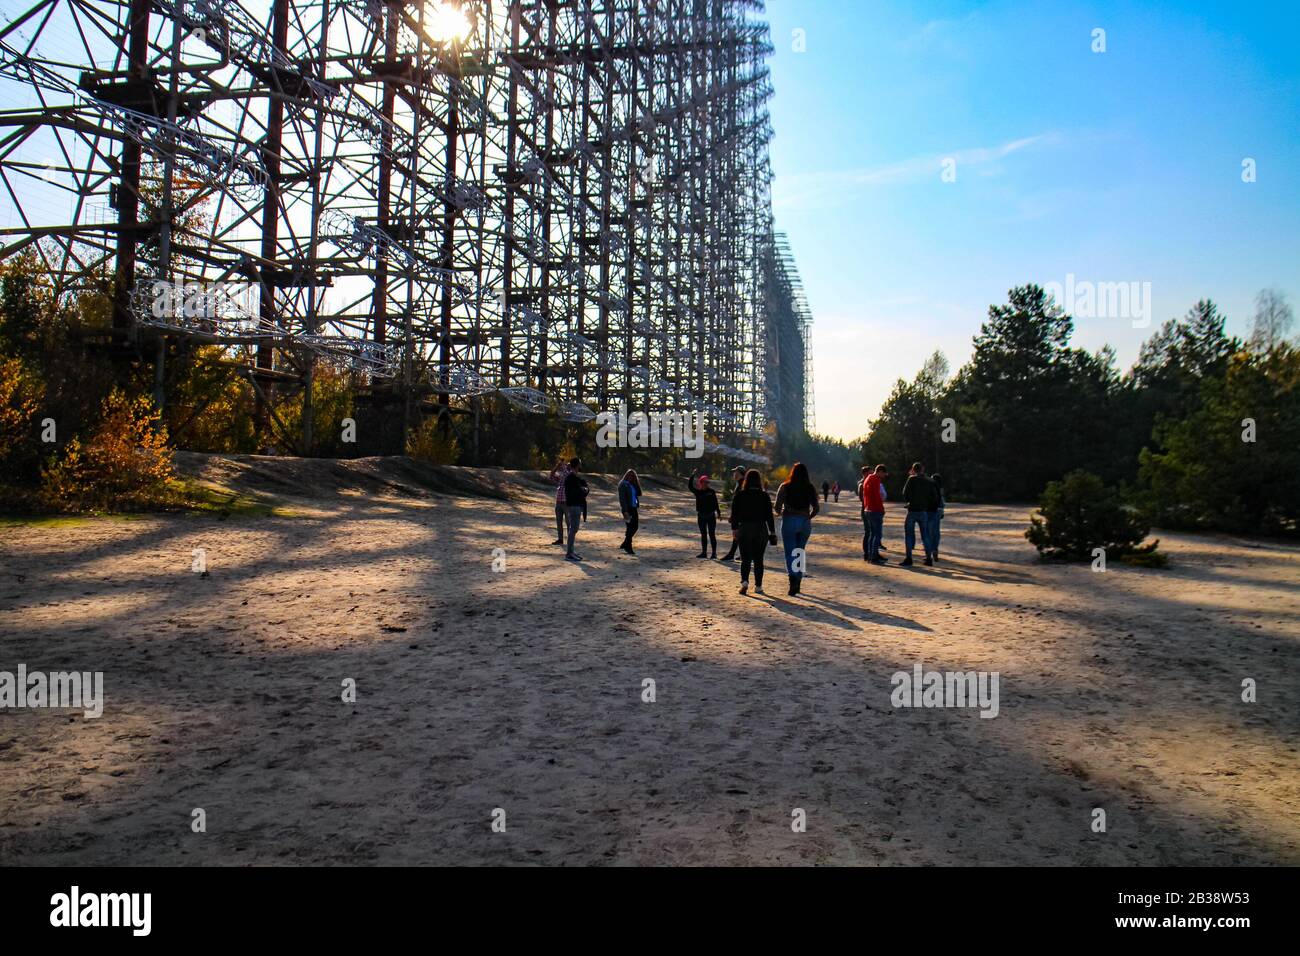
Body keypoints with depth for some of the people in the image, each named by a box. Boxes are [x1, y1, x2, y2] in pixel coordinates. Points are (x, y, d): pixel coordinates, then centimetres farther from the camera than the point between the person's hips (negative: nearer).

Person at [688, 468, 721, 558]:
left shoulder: (712, 492, -1)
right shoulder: (698, 492, 0)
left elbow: (715, 503, 4)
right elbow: (690, 486, -12)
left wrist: (718, 512, 1)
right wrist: (693, 475, -17)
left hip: (711, 516, -2)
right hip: (701, 516, 2)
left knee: (712, 534, -2)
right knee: (703, 534, 10)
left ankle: (714, 552, 1)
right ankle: (704, 552, 17)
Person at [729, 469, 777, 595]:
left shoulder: (739, 495, -1)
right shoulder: (764, 496, -3)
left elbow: (734, 515, -2)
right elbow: (769, 516, -2)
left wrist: (734, 530, 2)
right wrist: (772, 532, 4)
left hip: (744, 529, 0)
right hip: (761, 530, 0)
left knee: (745, 559, 4)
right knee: (758, 559, 9)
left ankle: (744, 581, -18)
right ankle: (758, 586, 10)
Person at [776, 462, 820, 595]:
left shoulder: (785, 487, -5)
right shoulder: (811, 488, 2)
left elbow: (777, 507, -6)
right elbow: (816, 509, 2)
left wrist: (782, 513, 16)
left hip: (789, 521, -3)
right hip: (805, 523, 3)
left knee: (790, 553, -1)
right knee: (801, 552, 15)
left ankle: (793, 578, -23)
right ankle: (797, 584, 18)